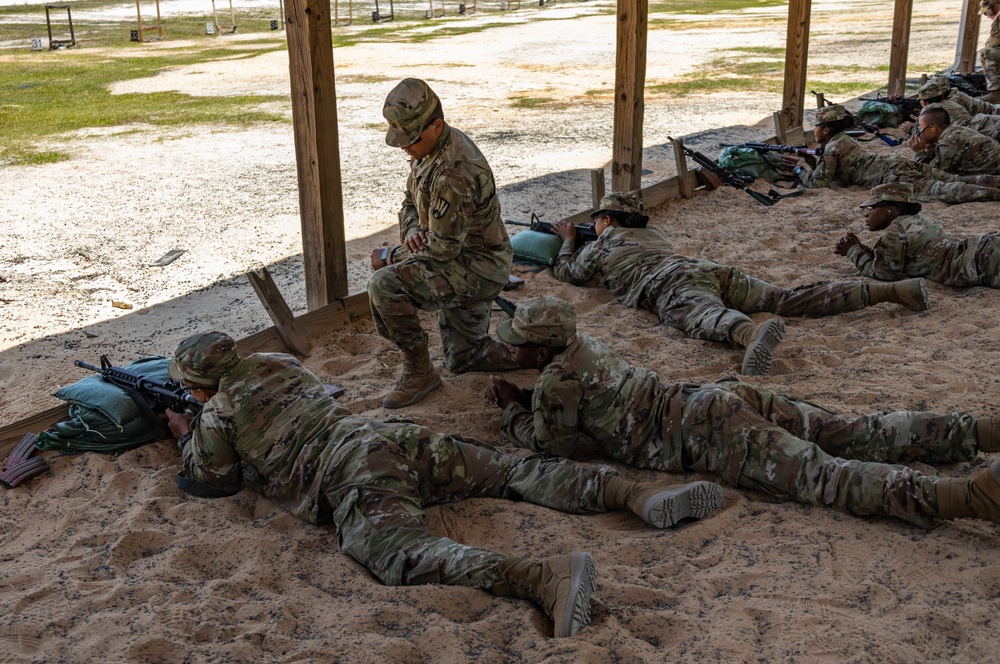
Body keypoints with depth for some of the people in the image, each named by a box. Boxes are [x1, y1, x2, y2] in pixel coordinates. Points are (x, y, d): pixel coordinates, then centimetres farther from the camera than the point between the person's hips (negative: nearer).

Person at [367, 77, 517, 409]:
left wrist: (388, 257, -14)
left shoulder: (455, 171, -29)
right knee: (463, 359, 22)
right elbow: (411, 203, 14)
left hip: (476, 268, -10)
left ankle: (419, 372, -10)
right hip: (463, 261, 10)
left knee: (384, 286, -27)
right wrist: (412, 230, -9)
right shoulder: (429, 147, 2)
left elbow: (442, 249, -28)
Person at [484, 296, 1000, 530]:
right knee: (861, 437, 5)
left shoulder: (557, 378, -6)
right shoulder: (583, 348, 22)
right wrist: (517, 396, 32)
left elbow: (548, 440, 5)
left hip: (714, 435, -9)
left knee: (829, 477, -21)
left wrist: (511, 413, 20)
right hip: (722, 400, 9)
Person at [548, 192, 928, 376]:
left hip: (674, 287, -7)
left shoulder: (601, 246, 24)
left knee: (708, 318, -39)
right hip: (710, 270, 7)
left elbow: (567, 272, 37)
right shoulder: (651, 234, 42)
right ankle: (891, 291, -10)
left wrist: (568, 240, 56)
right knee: (790, 299, -1)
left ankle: (754, 334, -77)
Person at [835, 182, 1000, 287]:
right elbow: (890, 256, 28)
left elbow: (880, 272, -1)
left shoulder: (893, 234, -9)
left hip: (980, 261, -10)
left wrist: (853, 252, 9)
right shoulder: (916, 219, 20)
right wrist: (861, 248, 17)